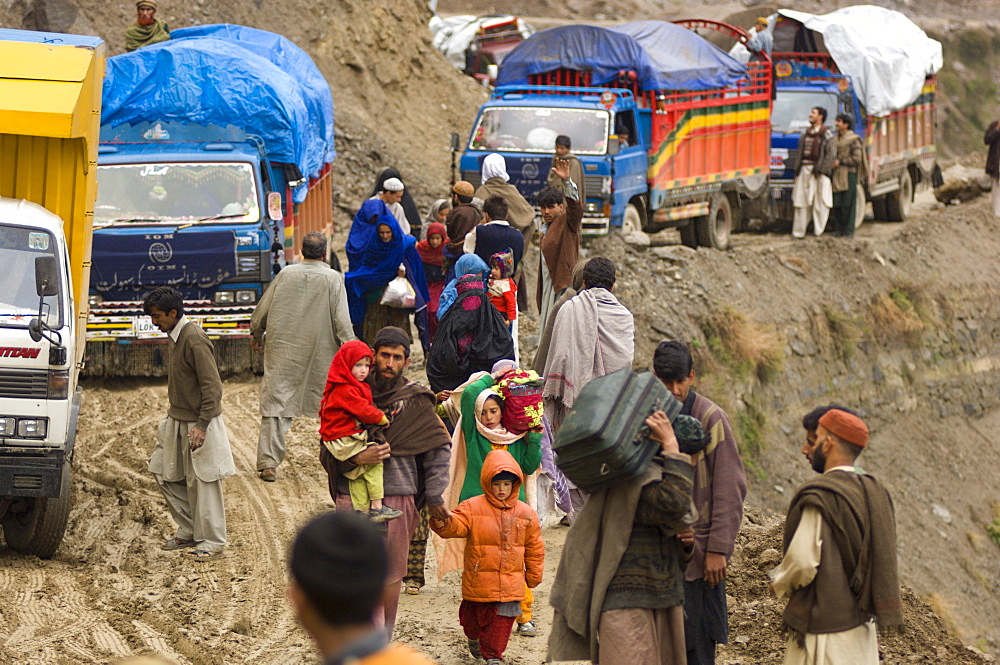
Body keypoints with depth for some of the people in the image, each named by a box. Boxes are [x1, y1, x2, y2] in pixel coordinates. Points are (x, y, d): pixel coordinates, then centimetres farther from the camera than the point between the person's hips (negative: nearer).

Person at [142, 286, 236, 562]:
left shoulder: (194, 340, -21)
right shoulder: (175, 337, 8)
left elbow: (212, 386, -23)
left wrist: (201, 425, -25)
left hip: (197, 424, -10)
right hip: (177, 420, 10)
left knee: (202, 482, -2)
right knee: (165, 474, 13)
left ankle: (212, 543, 6)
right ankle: (189, 531, 24)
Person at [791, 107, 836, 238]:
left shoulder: (827, 135, -1)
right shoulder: (805, 134, 17)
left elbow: (831, 155, -8)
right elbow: (799, 153, 19)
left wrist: (820, 170, -13)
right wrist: (797, 170, 8)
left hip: (818, 173, -5)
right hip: (804, 171, 5)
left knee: (820, 203, -3)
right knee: (801, 201, 3)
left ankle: (818, 231, 2)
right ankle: (799, 232, 5)